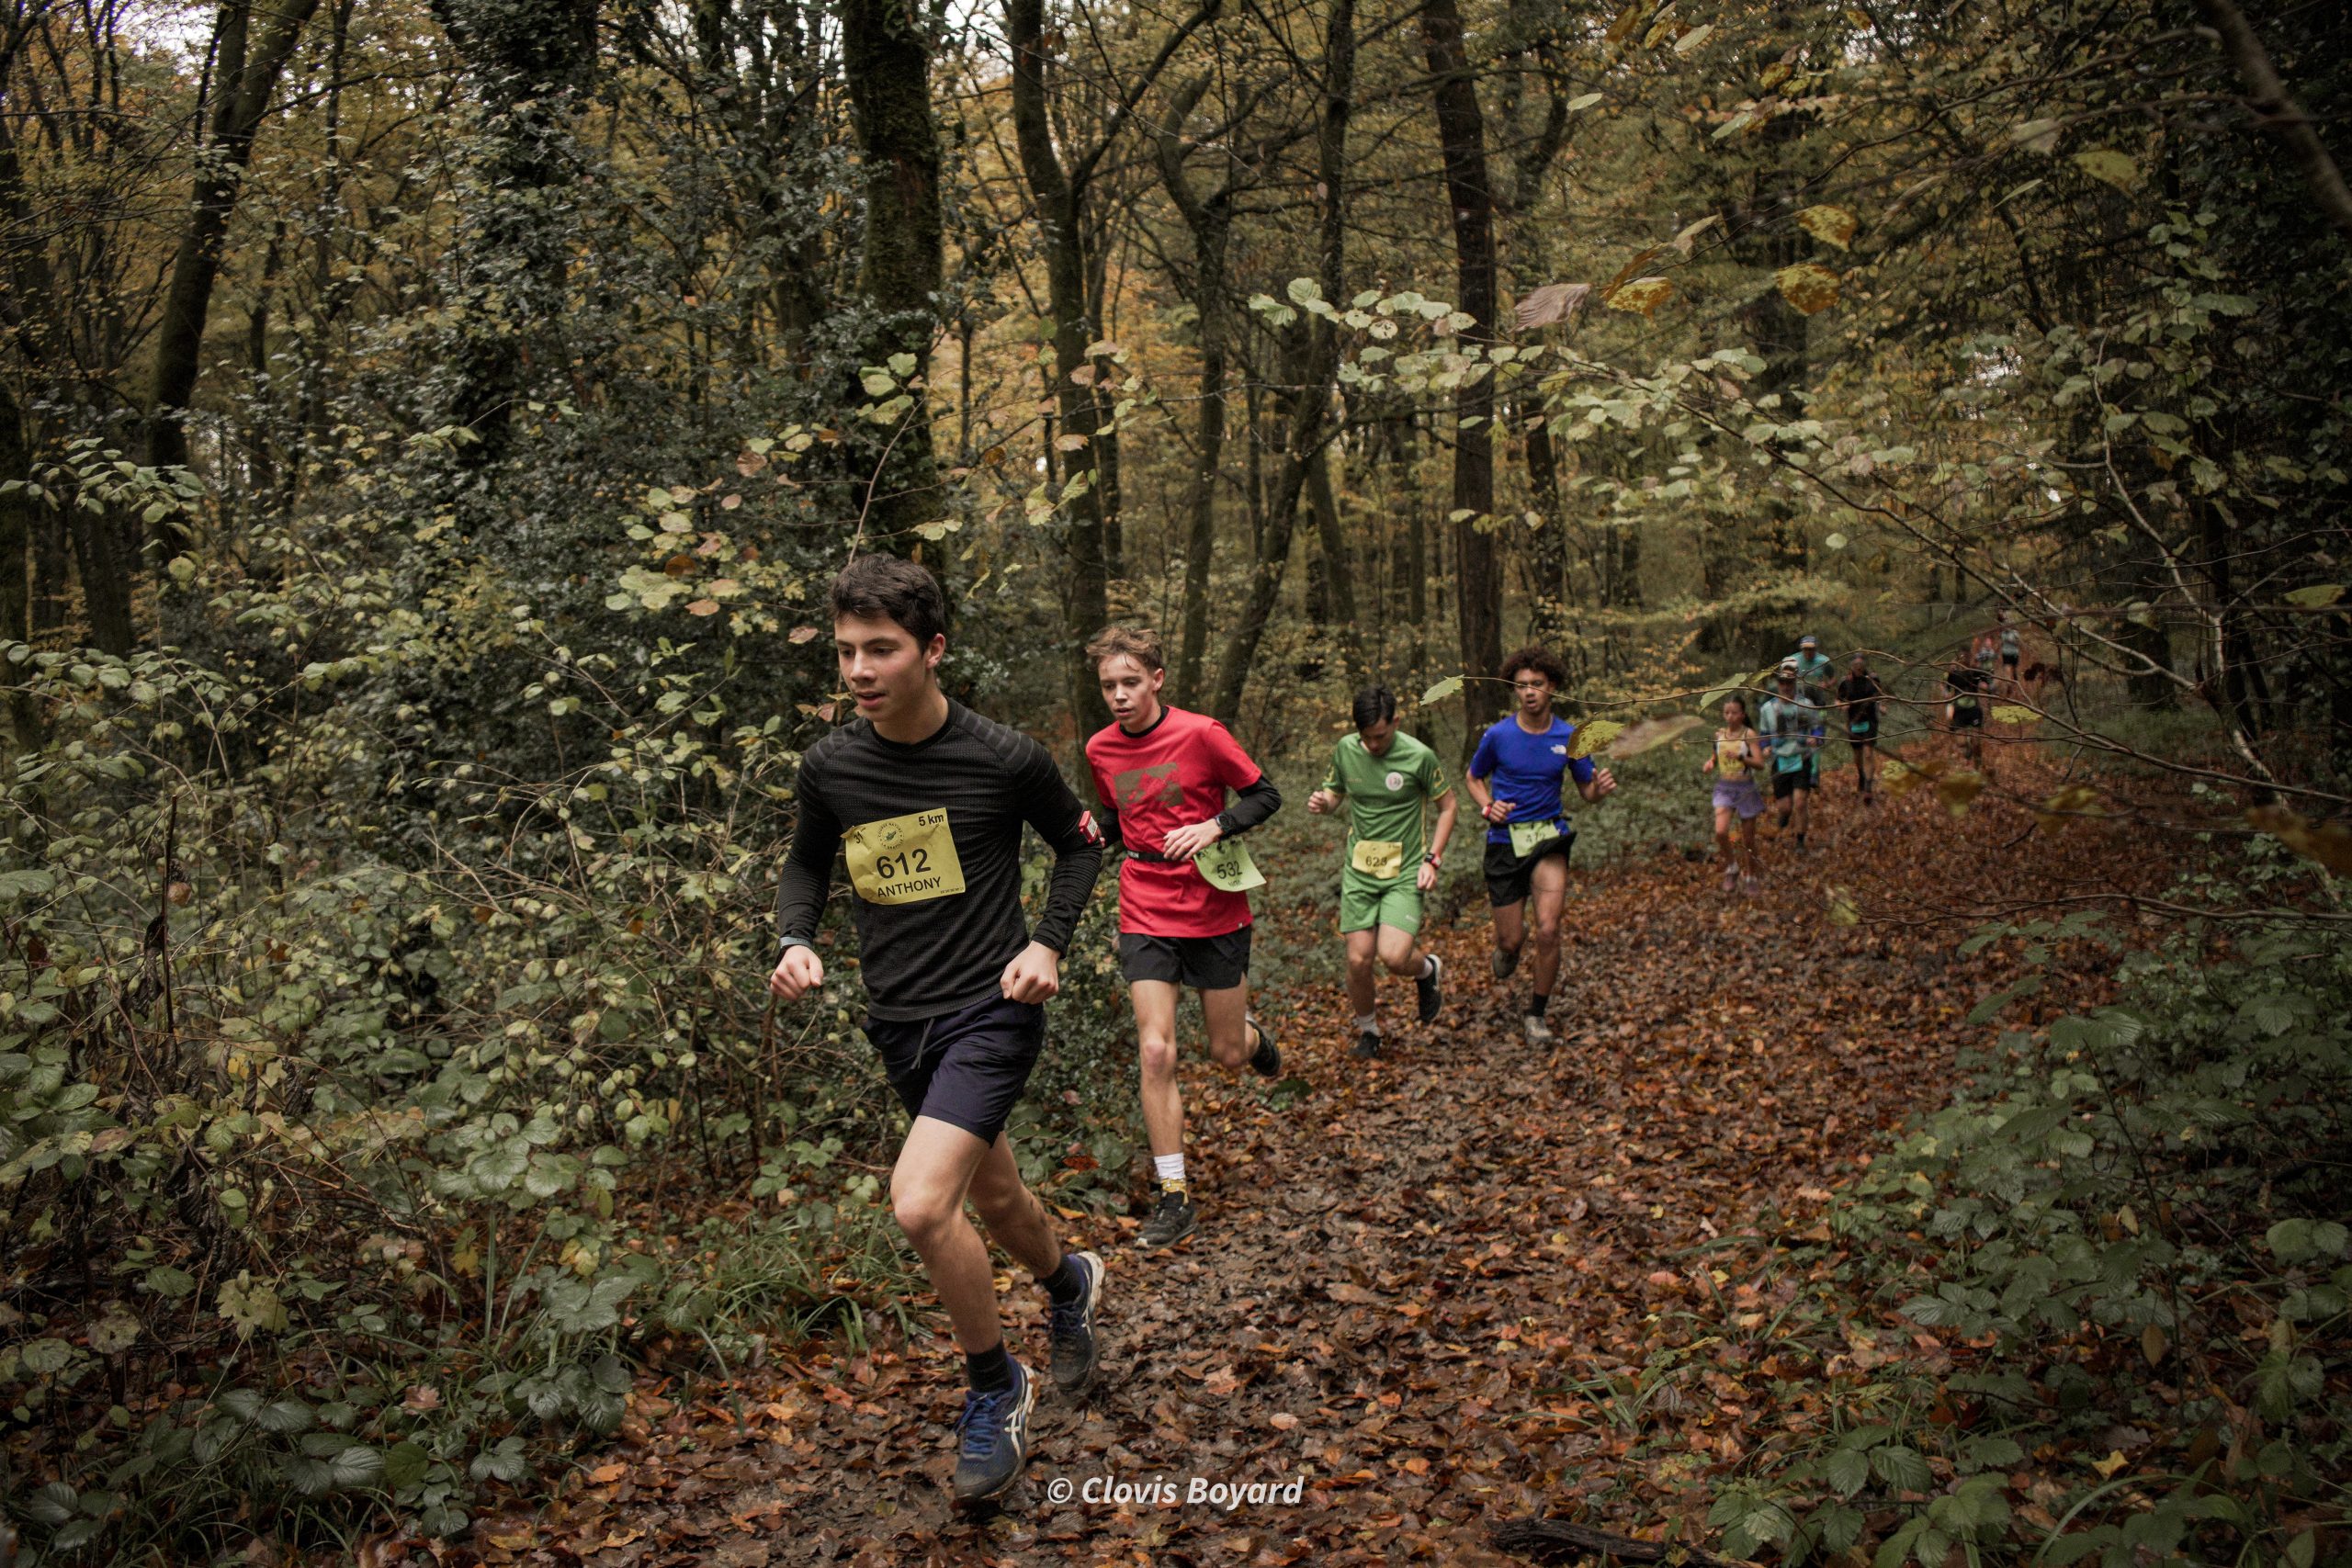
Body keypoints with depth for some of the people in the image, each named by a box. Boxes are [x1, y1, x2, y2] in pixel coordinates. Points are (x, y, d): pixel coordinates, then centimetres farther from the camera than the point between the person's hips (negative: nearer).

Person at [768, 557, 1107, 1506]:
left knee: (921, 1205, -21)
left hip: (989, 1010, -5)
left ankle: (995, 1389, 4)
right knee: (992, 1194, 21)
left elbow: (1081, 844, 4)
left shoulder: (1004, 759, -14)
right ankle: (1069, 1284, 54)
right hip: (899, 1022, 5)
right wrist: (796, 942, -4)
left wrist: (1047, 943, -9)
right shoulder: (828, 766, -3)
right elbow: (807, 863, 15)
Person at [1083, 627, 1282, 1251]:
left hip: (1216, 911, -2)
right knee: (1155, 1051, -9)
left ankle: (1252, 1034, 48)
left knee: (1227, 1055, 9)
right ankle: (1175, 1196, 1)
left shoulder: (1199, 733, -12)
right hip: (1146, 914, 2)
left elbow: (1264, 795, -4)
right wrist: (1095, 831, -5)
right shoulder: (1100, 749, 1)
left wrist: (1212, 826, -20)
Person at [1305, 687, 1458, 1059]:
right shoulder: (1345, 749, -1)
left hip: (1405, 873, -3)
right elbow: (1335, 792, 15)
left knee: (1393, 956, -19)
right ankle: (1367, 1028, 26)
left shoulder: (1419, 756, -12)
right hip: (1359, 871, 3)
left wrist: (1433, 859, -7)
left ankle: (1428, 969, 18)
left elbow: (1448, 804, 1)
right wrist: (1322, 802, -10)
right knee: (1358, 960, -2)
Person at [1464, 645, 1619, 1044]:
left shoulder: (1569, 737, -2)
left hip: (1549, 837, 0)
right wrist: (1487, 807, -9)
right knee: (1511, 940, 2)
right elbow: (1474, 778, 11)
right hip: (1505, 838, 0)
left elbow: (1588, 792, 8)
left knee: (1548, 930, -15)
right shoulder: (1498, 735, -5)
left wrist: (1601, 787, -16)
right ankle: (1507, 946, 44)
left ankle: (1536, 1014, 7)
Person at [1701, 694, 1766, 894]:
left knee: (1747, 839, 7)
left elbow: (1760, 764, -17)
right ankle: (1731, 867, 6)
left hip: (1746, 788, -3)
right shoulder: (1719, 734, 2)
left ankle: (1751, 877, 27)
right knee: (1721, 832, -18)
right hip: (1724, 788, 3)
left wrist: (1741, 757, -34)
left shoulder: (1749, 734, -10)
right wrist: (1709, 764, -4)